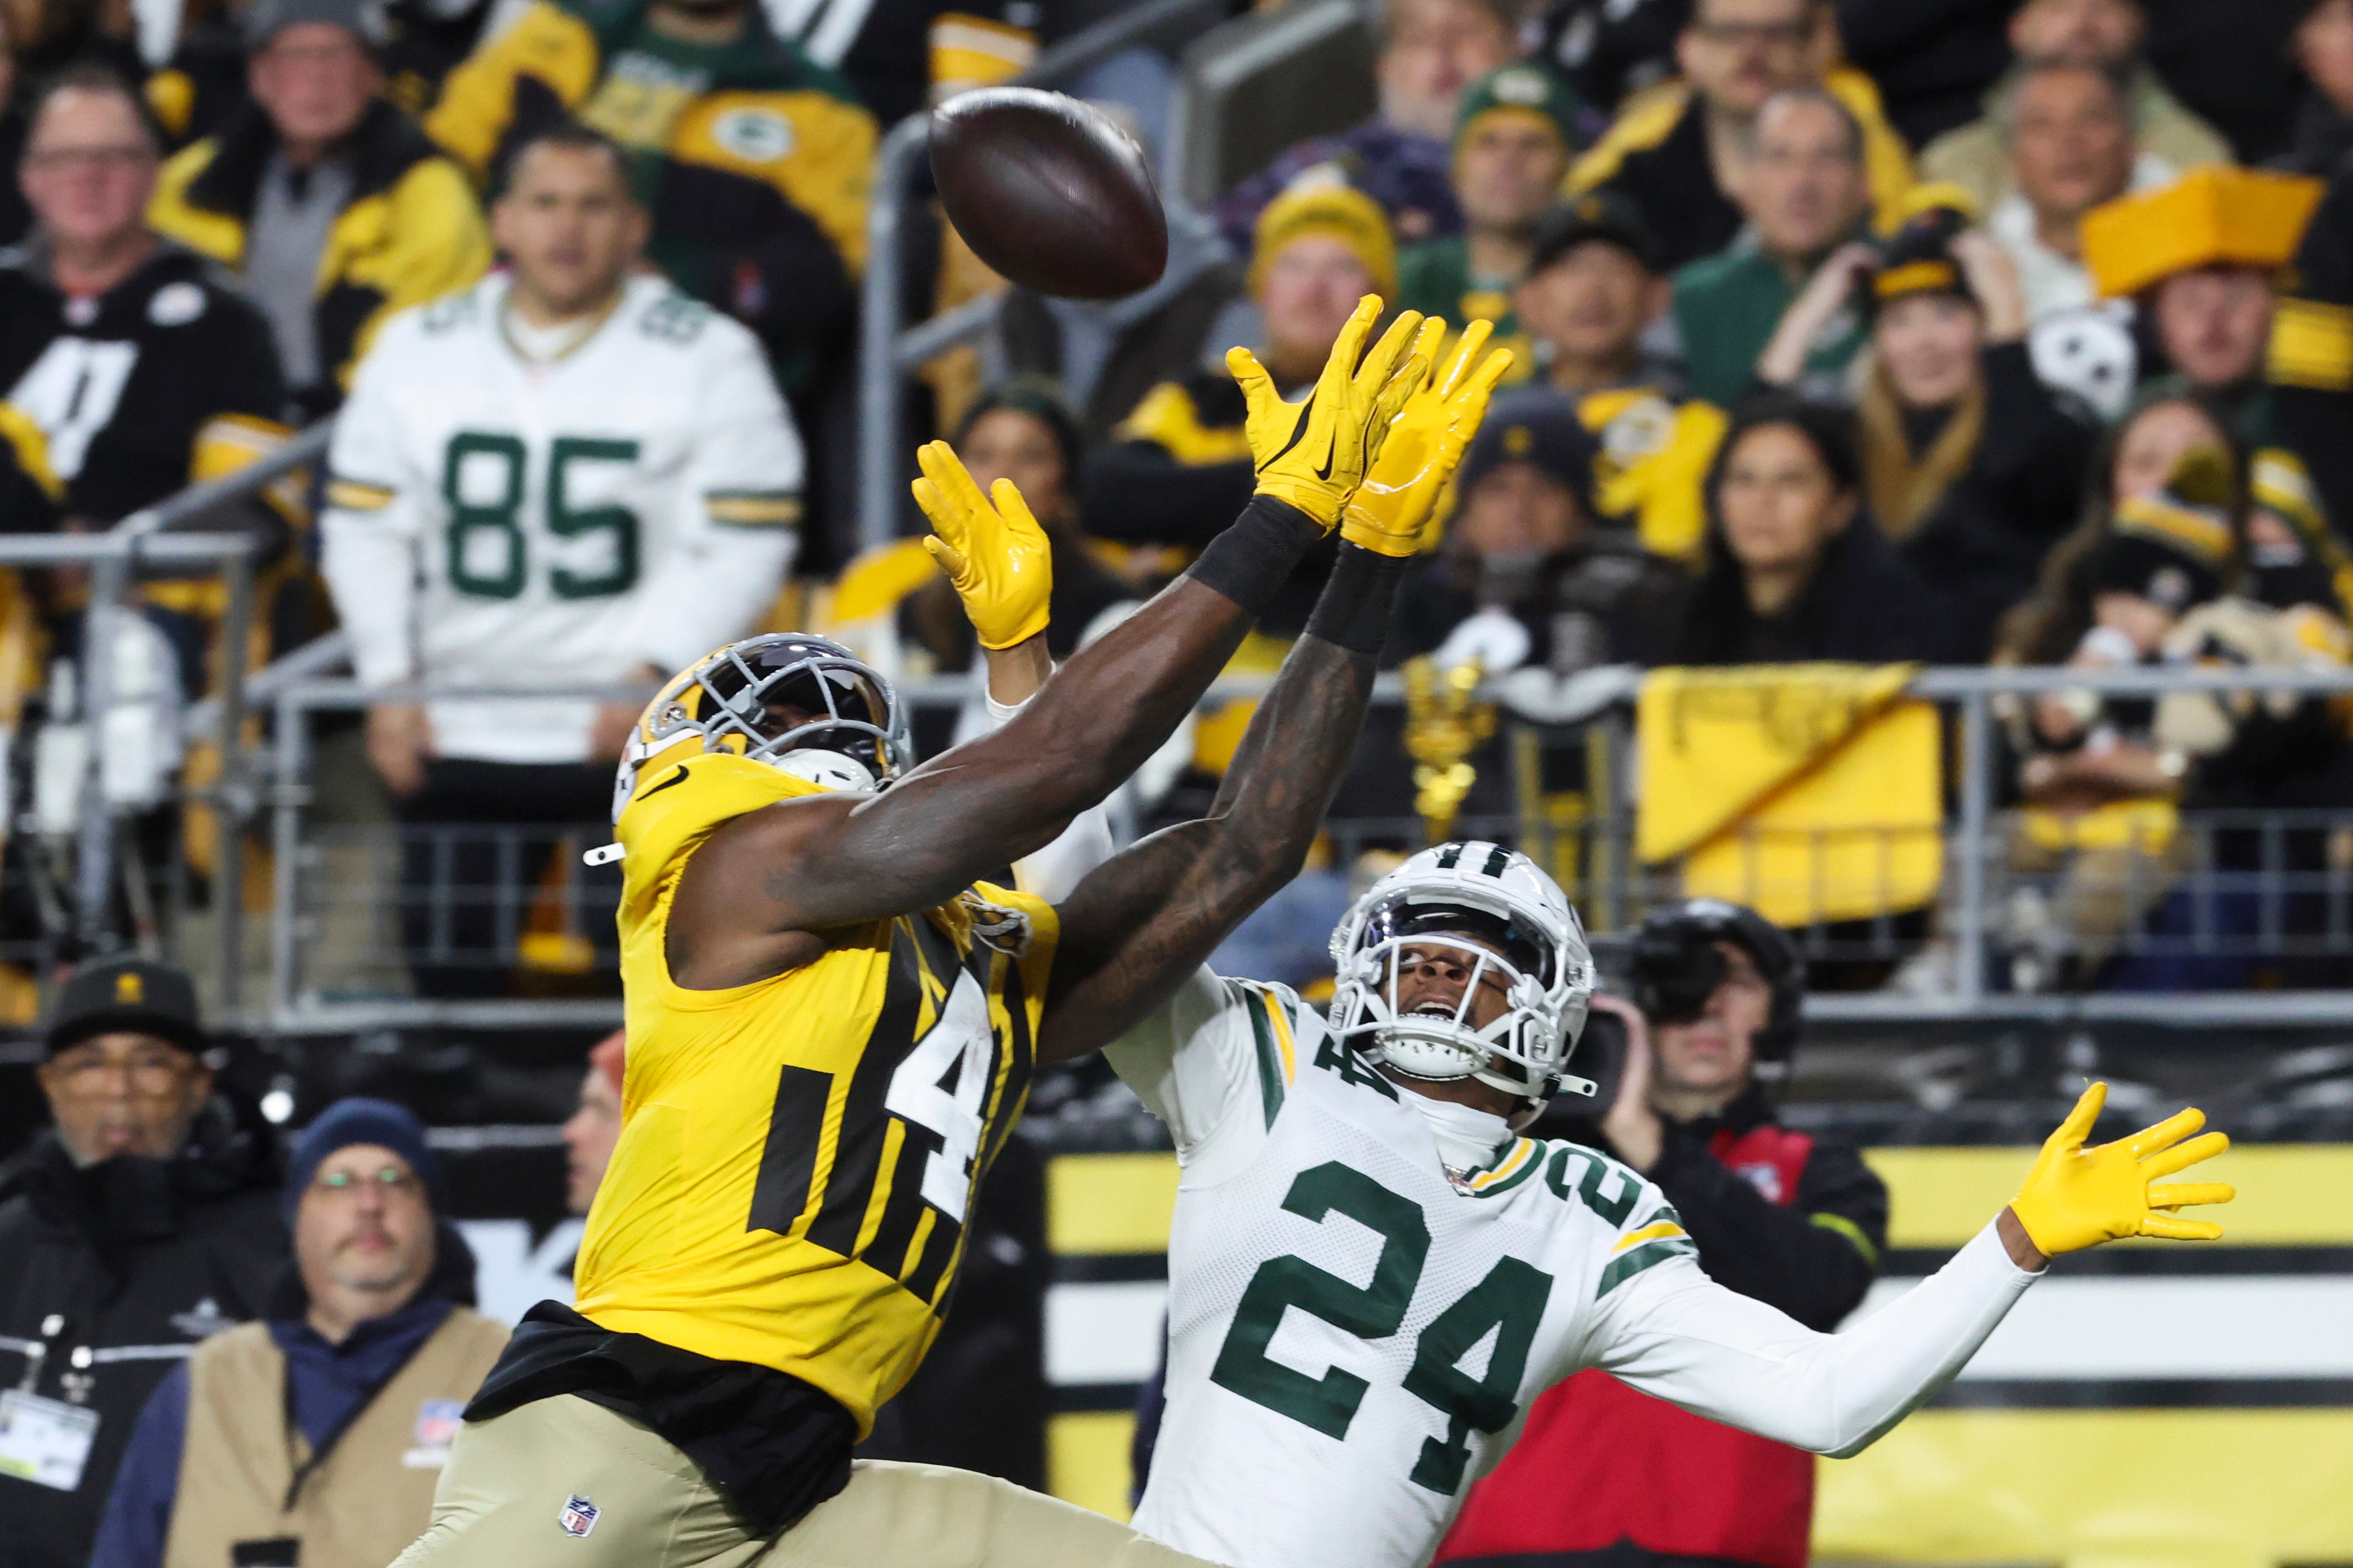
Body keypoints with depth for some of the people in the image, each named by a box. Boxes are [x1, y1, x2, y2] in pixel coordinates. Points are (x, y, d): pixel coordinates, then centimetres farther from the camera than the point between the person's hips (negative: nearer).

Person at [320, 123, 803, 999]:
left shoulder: (706, 357, -2)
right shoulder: (418, 351, 8)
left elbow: (745, 545, -6)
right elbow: (364, 527, 11)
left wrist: (655, 675, -15)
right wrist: (389, 686, 2)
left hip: (635, 727, -3)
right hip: (459, 725, 3)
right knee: (451, 972, 1)